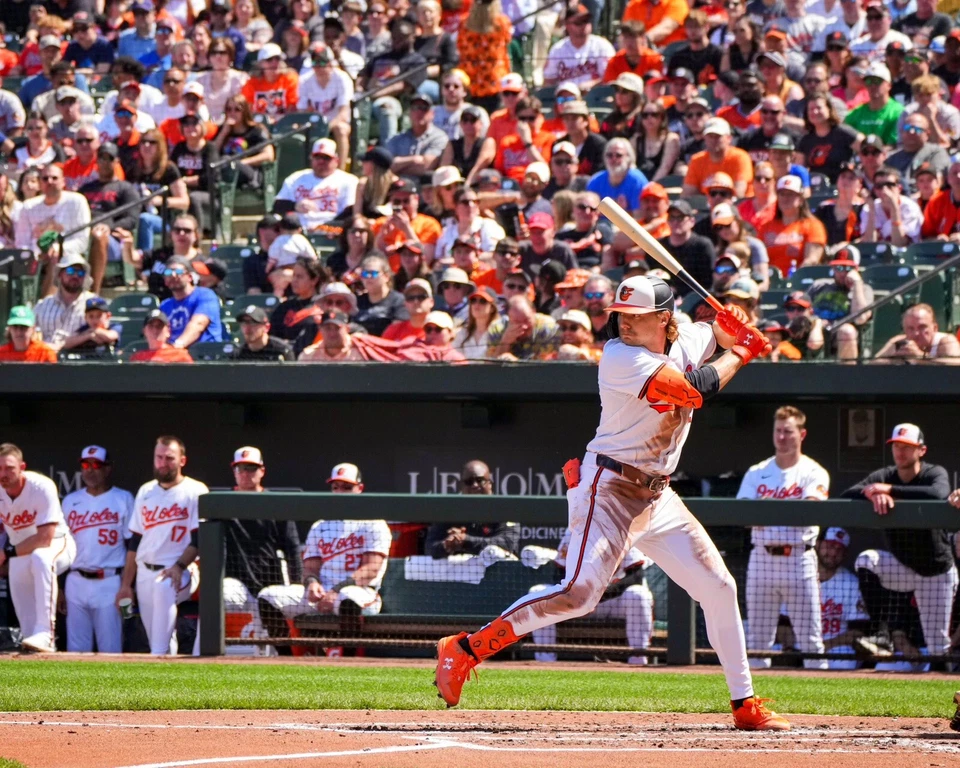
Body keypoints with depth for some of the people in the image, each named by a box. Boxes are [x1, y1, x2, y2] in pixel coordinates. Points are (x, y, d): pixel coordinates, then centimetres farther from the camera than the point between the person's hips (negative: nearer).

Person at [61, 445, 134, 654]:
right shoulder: (71, 501, 13)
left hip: (109, 583, -4)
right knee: (76, 649, 5)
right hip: (77, 582, 4)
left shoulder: (123, 500, 1)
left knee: (110, 649, -4)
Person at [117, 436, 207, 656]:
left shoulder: (195, 492, -1)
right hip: (145, 574, 6)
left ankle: (158, 656, -42)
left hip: (180, 573, -6)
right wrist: (126, 584, 14)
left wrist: (179, 567, -22)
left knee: (164, 588, -38)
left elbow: (199, 539, -8)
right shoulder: (146, 492, 16)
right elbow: (134, 542, 18)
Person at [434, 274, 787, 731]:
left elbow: (717, 330, 28)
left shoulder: (688, 339, 5)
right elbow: (696, 390, -26)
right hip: (608, 487, -8)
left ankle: (745, 706, 18)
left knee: (719, 589, 8)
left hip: (658, 496, 8)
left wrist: (735, 334, 3)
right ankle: (464, 650, -17)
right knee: (579, 593, -23)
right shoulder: (621, 358, -18)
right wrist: (741, 353, -9)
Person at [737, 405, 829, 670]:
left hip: (799, 559, -3)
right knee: (757, 636, 4)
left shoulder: (814, 473, 4)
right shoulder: (756, 473, 13)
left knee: (810, 636, -5)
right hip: (762, 557, 3)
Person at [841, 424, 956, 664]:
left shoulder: (935, 474, -14)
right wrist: (873, 494, -38)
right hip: (902, 567, 3)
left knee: (938, 648, -3)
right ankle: (895, 632, -20)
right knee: (866, 560, -28)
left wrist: (890, 490, -37)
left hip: (936, 571, -3)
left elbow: (938, 494, -38)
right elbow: (846, 496, -17)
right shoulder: (883, 477, -5)